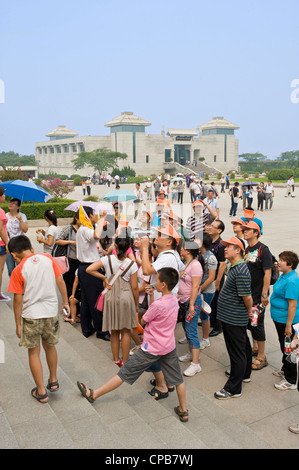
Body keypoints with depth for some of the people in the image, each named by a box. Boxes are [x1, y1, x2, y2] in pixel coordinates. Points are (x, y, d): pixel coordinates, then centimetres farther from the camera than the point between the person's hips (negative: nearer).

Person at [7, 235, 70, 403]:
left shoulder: (18, 271, -11)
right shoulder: (48, 258, -4)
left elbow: (18, 300, -9)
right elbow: (60, 281, -1)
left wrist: (18, 324, 1)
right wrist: (66, 302, 12)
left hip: (31, 315, -3)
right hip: (52, 312, 4)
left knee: (34, 352, 13)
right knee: (50, 346, 24)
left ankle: (41, 392, 20)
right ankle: (53, 381, 38)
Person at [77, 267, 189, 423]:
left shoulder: (158, 305, -25)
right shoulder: (174, 300, -2)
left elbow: (142, 321, -11)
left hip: (151, 349, -7)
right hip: (169, 346, 7)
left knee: (125, 373, 3)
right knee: (178, 379, 16)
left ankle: (93, 394, 17)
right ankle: (183, 411, 29)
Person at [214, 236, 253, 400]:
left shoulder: (241, 271, -26)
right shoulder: (236, 267, 6)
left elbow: (247, 296, -25)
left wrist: (249, 310, -8)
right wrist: (248, 310, 16)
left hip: (234, 319, -10)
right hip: (232, 317, 10)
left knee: (237, 352, 1)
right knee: (243, 346, 25)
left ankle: (233, 389, 13)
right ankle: (244, 373, 44)